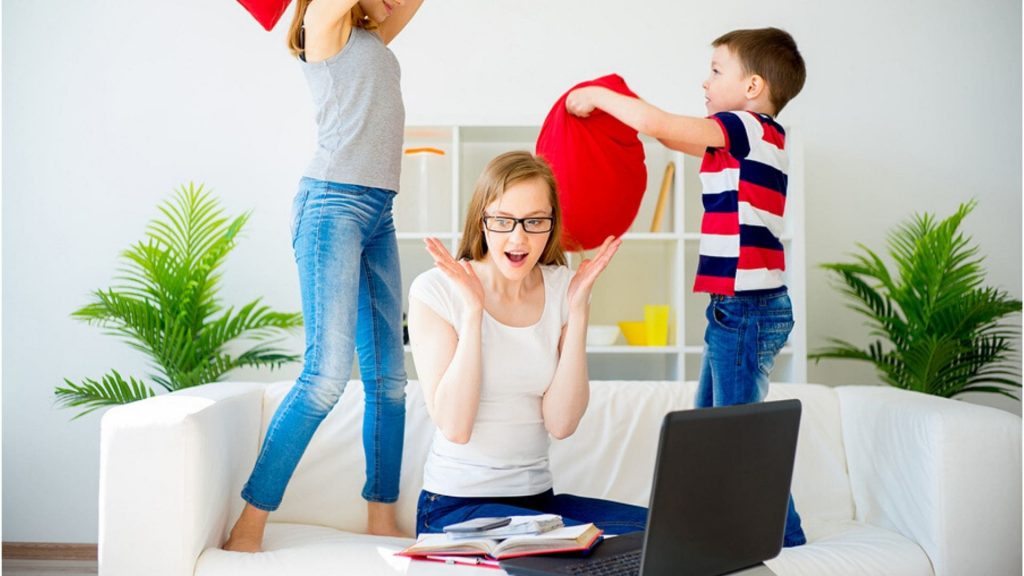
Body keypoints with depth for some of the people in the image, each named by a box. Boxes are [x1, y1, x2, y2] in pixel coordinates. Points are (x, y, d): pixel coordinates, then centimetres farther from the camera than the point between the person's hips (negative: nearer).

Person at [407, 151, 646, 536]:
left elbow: (561, 424, -6)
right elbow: (454, 427, -17)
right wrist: (472, 310, -21)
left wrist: (578, 309, -12)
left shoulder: (564, 286, 2)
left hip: (538, 498, 5)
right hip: (456, 506, -5)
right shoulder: (436, 289, -9)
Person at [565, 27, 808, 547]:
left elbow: (657, 124, -19)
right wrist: (620, 105, 21)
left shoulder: (750, 130, -11)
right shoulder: (748, 141, 17)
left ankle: (783, 538, 4)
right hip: (736, 307, 10)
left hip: (746, 307, -10)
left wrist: (597, 96, -5)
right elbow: (675, 136, 29)